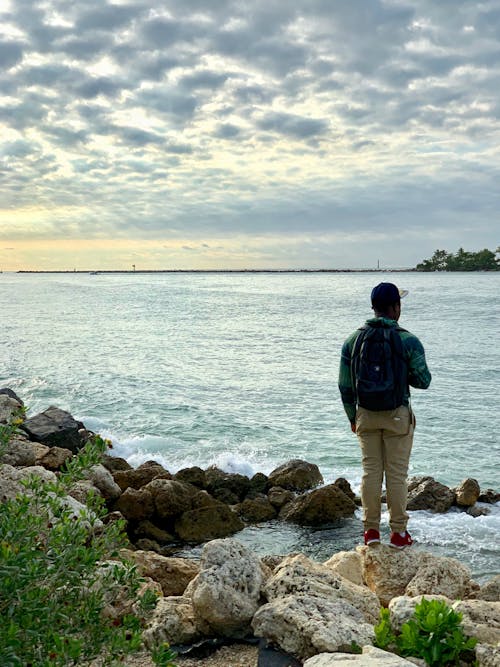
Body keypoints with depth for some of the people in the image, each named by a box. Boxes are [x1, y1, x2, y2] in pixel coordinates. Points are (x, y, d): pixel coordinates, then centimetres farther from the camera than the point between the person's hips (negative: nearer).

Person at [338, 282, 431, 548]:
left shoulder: (353, 340, -1)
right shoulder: (408, 341, -11)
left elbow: (344, 385, 3)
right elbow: (423, 381, -5)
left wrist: (352, 417, 13)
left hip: (366, 415, 3)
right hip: (397, 416, -3)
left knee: (371, 471, 10)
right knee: (396, 474, 5)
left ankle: (371, 529, 15)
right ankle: (398, 532, 13)